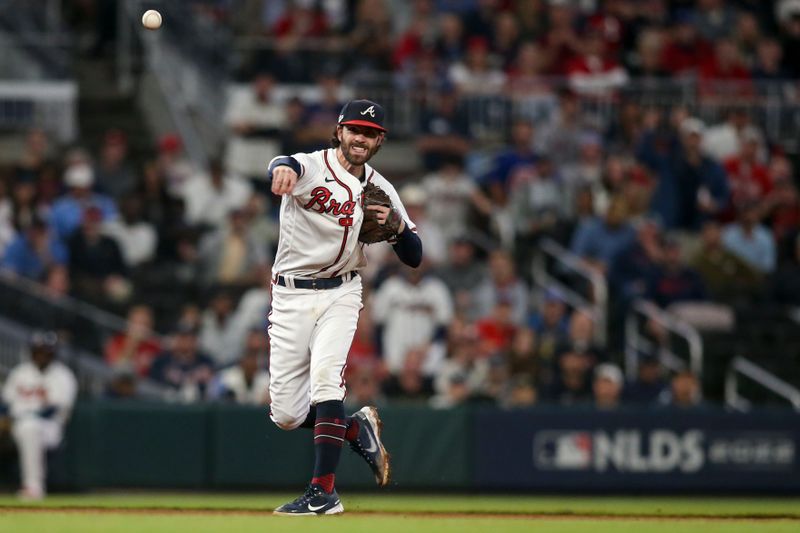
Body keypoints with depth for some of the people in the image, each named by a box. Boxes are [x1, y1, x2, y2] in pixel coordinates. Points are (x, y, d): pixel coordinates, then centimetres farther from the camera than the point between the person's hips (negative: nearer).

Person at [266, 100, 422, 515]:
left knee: (325, 374, -25)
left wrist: (396, 224, -17)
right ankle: (357, 429, 27)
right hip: (291, 297, -1)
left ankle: (323, 492, -23)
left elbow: (414, 258, 5)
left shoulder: (380, 190, 5)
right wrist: (283, 169, -61)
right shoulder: (312, 167, -8)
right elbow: (287, 166, -35)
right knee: (285, 415, -2)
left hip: (340, 294, 1)